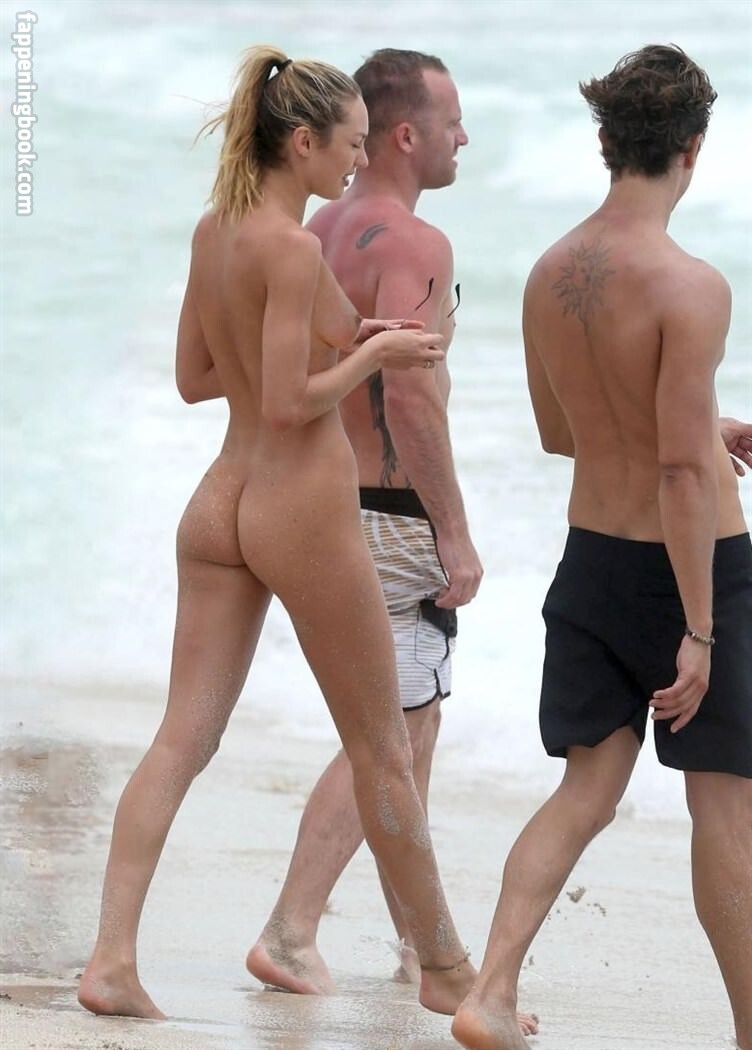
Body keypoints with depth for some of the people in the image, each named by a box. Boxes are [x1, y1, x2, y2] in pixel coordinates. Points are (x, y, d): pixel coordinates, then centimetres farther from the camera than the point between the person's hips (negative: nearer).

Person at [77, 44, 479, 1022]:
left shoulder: (213, 230, 7)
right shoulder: (293, 248, -18)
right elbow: (290, 404, -21)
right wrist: (375, 353, -7)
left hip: (223, 502, 7)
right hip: (303, 510, -7)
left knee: (183, 738, 3)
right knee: (382, 747, 7)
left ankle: (113, 957, -8)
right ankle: (446, 967, 20)